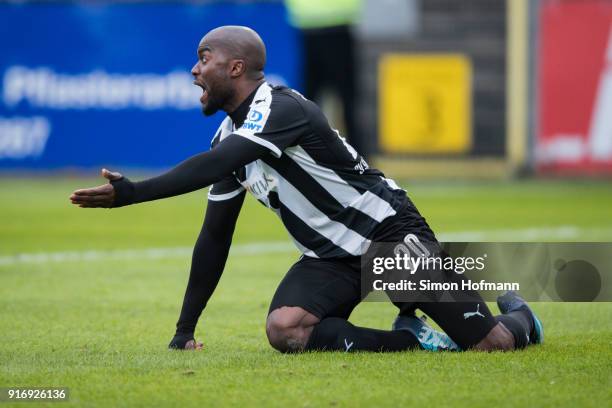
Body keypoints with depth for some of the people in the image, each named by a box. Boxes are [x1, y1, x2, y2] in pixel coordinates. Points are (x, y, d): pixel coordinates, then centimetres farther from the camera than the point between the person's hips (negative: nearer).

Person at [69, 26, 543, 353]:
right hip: (331, 258, 7)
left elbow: (214, 166, -37)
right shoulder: (230, 136, 6)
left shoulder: (282, 108, -21)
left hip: (389, 232, -7)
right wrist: (185, 330, 8)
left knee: (490, 343, -14)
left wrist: (131, 192, -43)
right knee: (284, 329, -24)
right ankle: (412, 339, -3)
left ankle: (516, 317, 25)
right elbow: (215, 237, 11)